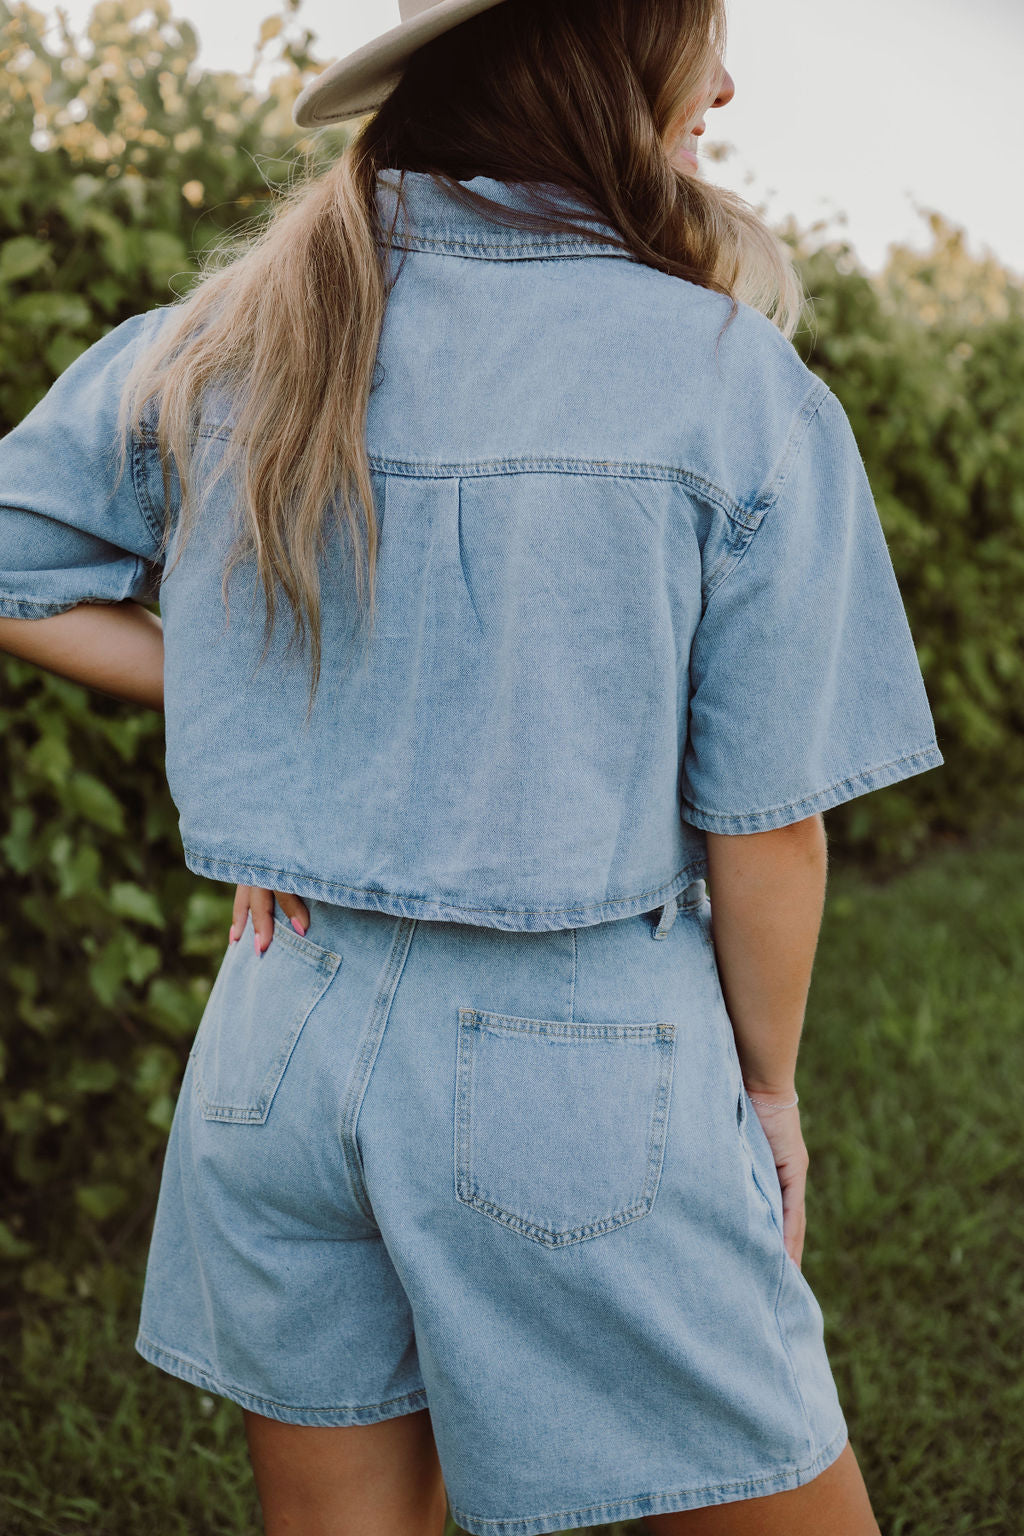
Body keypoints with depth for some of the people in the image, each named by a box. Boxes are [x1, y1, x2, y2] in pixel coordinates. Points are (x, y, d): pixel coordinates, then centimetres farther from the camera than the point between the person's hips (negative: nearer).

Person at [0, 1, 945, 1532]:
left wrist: (232, 702, 8)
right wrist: (769, 1089, 7)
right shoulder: (738, 392, -13)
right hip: (573, 1071, -5)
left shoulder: (223, 346, 0)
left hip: (286, 1031, 5)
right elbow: (766, 831, -9)